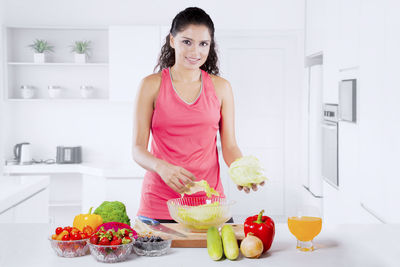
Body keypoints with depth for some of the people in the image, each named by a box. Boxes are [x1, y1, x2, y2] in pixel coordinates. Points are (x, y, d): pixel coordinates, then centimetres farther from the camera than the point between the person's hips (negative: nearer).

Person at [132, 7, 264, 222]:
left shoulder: (221, 87, 8)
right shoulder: (152, 85, 1)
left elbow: (229, 146, 8)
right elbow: (138, 148, -2)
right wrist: (162, 167, -23)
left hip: (209, 201, 2)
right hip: (160, 202, -2)